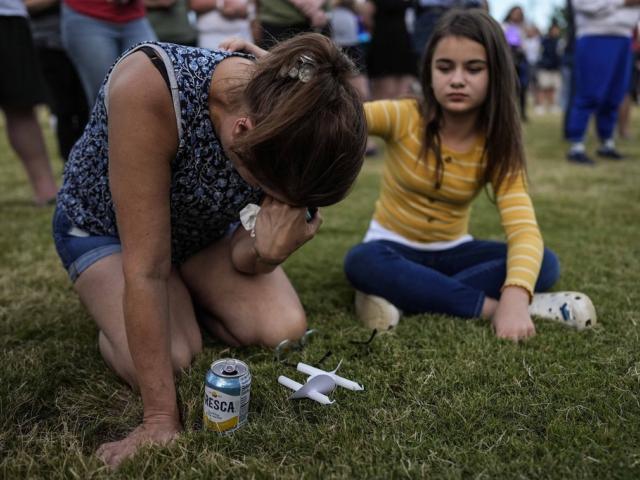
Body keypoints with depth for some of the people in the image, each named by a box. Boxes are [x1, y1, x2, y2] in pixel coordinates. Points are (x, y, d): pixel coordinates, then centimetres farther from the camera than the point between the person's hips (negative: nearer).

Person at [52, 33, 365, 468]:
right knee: (170, 360, -26)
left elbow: (243, 261, -15)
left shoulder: (288, 119, -26)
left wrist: (269, 251, -40)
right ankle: (115, 314, 9)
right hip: (104, 225, -3)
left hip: (204, 226, 4)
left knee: (284, 330, -16)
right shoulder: (149, 87, -42)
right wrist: (161, 418, -33)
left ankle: (185, 299, 13)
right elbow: (147, 268, -37)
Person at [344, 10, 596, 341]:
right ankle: (489, 306, -29)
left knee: (546, 263, -21)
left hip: (452, 252, 3)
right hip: (394, 248, -2)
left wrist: (515, 296, -43)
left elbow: (524, 229, -23)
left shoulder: (496, 147, -11)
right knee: (362, 262, -36)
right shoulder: (403, 117, -15)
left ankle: (402, 297, -29)